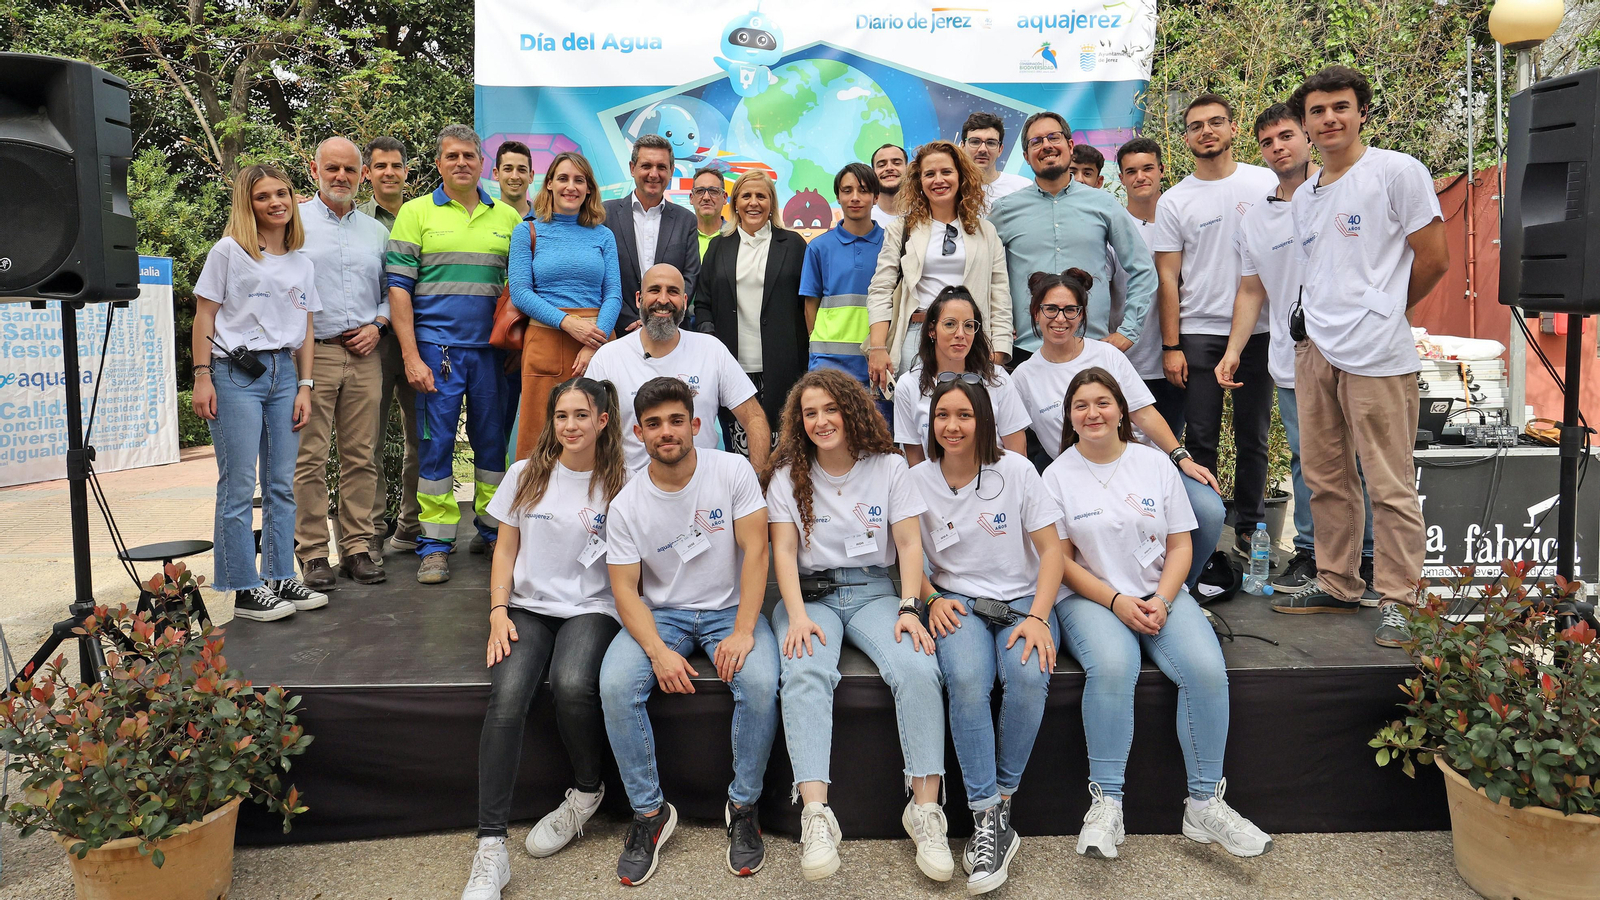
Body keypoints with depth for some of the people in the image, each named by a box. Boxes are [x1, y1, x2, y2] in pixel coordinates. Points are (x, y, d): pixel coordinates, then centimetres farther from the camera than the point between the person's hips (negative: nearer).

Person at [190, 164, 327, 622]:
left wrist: (304, 386, 8)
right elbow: (204, 316, -2)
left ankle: (280, 578, 17)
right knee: (239, 486, -3)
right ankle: (244, 590, 3)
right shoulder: (229, 251, 0)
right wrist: (202, 377, -8)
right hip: (235, 374, -5)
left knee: (282, 484, 8)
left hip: (284, 373, 5)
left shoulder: (302, 263, 14)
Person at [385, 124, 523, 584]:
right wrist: (411, 356, -9)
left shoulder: (507, 217, 11)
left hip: (493, 349, 3)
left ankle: (495, 531, 22)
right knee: (436, 443, 0)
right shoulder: (416, 213, 4)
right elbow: (399, 287, -1)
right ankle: (435, 544, 9)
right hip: (437, 348, -2)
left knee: (494, 440, 8)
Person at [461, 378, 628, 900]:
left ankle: (587, 792, 0)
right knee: (507, 695, -26)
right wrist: (498, 613, -2)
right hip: (527, 607, 2)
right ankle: (490, 848, -24)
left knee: (571, 686, -32)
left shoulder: (620, 485, 3)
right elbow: (506, 549, 11)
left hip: (591, 608, -2)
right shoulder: (526, 476, 10)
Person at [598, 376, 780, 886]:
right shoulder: (626, 506, -4)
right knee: (615, 686, -25)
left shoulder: (733, 471, -8)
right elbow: (625, 589, -6)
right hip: (661, 615, 2)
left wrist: (743, 632, -22)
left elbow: (754, 551, -12)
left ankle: (743, 807, -6)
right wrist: (658, 651, -23)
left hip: (729, 609, -1)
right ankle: (650, 813, -6)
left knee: (760, 683, -30)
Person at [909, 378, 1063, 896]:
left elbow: (1051, 549, -2)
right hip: (958, 603, 0)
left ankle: (1001, 802, -13)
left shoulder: (1016, 470, -2)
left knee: (1029, 677, -32)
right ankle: (989, 820, -24)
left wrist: (1037, 617, -14)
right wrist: (933, 599, -8)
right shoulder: (917, 481, 2)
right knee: (967, 679, -32)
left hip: (1023, 599, 0)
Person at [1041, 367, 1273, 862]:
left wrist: (1161, 600, -10)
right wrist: (1117, 602, -14)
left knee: (1207, 669, -24)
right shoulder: (1058, 474, 2)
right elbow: (1061, 559, -2)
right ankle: (1106, 803, -23)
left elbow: (1180, 546, 7)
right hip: (1090, 597, -2)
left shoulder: (1156, 464, 8)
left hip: (1160, 594, 3)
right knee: (1111, 667, -34)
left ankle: (1205, 804, -11)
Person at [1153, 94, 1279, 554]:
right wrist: (1171, 346, -3)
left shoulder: (1267, 183, 5)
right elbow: (1167, 278, 3)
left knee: (1253, 438, 8)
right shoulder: (1174, 201, 4)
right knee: (1201, 439, 1)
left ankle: (1250, 527, 20)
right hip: (1199, 333, 0)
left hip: (1258, 330, 1)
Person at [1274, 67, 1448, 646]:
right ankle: (1336, 584, 26)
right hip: (1316, 352, 7)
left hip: (1377, 356, -7)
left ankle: (1396, 601, 7)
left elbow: (1434, 260, -3)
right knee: (1326, 478, 13)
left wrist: (1382, 314, 6)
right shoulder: (1303, 197, 17)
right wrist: (1323, 322, 12)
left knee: (1390, 485, -3)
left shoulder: (1397, 172, -3)